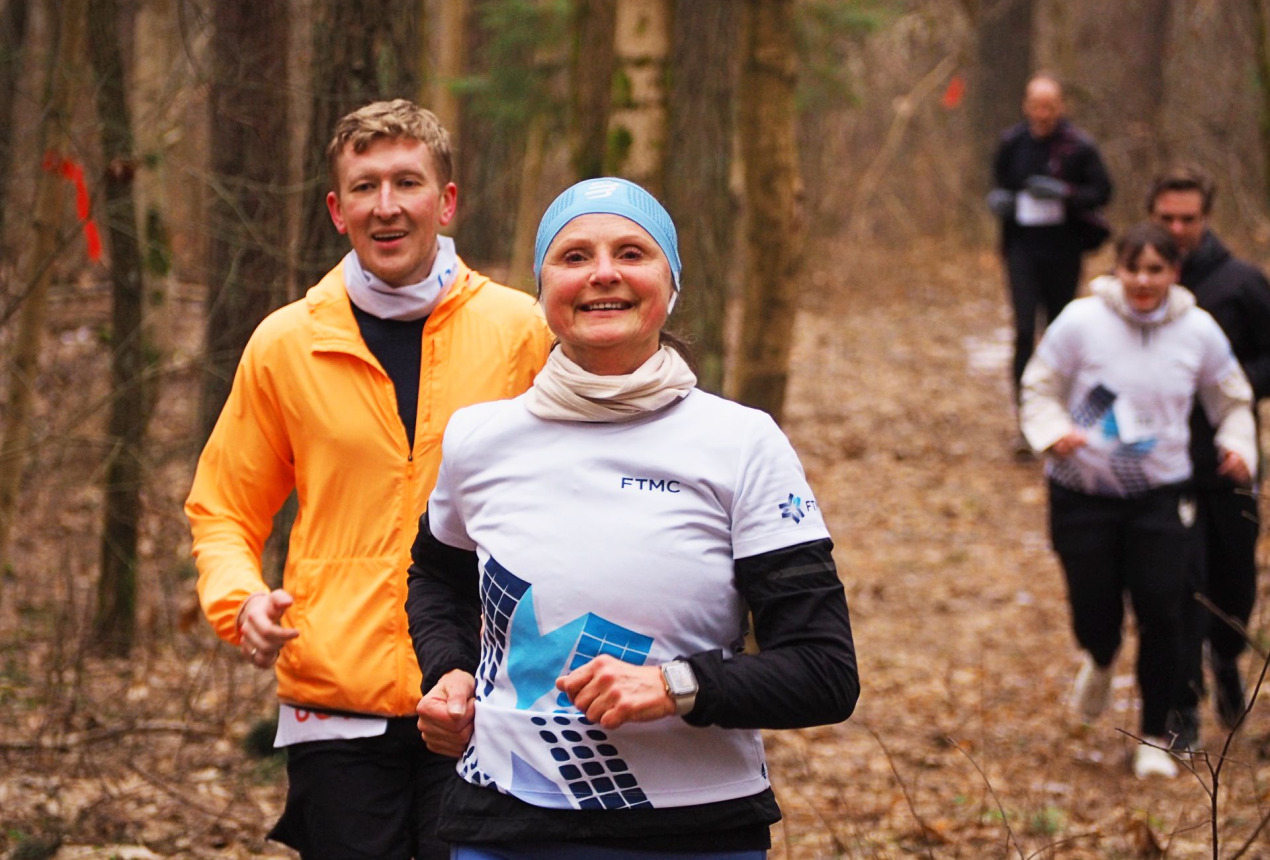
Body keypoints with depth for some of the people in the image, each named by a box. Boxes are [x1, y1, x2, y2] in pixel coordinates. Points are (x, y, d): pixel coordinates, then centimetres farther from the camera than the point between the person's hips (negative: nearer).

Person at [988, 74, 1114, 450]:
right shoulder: (1011, 143, 3)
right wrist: (998, 198, -6)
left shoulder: (1078, 146, -6)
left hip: (1063, 249, -1)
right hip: (1023, 247, 1)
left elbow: (1102, 191, -4)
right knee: (1024, 330, -10)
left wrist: (1064, 193, -21)